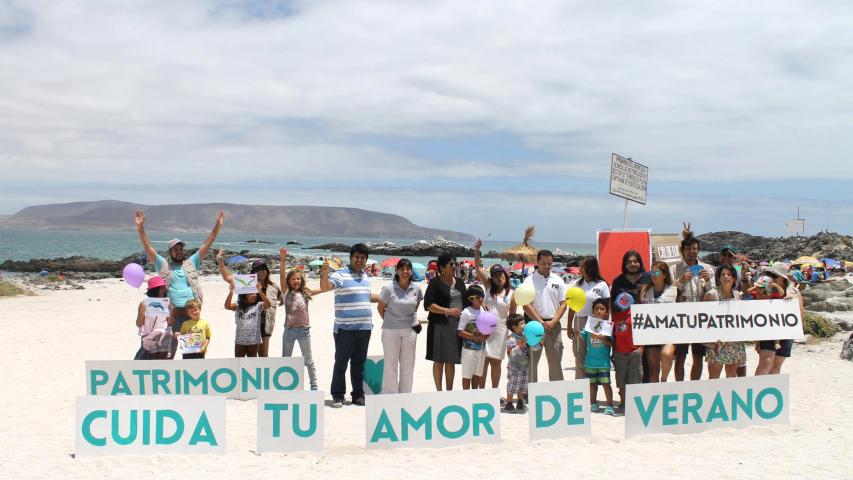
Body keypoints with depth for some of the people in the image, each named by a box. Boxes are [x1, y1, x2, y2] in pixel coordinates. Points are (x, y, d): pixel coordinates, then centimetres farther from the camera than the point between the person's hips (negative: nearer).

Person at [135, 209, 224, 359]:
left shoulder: (191, 263, 11)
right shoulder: (163, 265, 8)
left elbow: (206, 245, 8)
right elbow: (148, 247, 1)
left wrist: (217, 225, 1)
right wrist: (140, 227, -9)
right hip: (173, 313, -2)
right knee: (169, 347, 4)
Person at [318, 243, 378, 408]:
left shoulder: (365, 276, 15)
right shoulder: (341, 275, -7)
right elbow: (324, 287, -22)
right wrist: (325, 270, -35)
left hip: (364, 328, 6)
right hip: (345, 328, -6)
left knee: (359, 363, 13)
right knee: (341, 363, 1)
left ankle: (358, 394, 21)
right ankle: (337, 396, 10)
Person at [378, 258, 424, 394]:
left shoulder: (416, 289, 0)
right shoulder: (389, 288, -12)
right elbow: (380, 307, -1)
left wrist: (412, 319, 8)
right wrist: (389, 321, 2)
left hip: (410, 330, 4)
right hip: (391, 331, -4)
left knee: (408, 365, 11)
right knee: (390, 364, 3)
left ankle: (405, 394, 22)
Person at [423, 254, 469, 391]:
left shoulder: (459, 282, 13)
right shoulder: (435, 283, -5)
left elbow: (466, 301, 21)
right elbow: (428, 305, -13)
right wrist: (447, 310, -22)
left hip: (457, 327, 5)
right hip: (440, 326, -5)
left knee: (451, 361, 11)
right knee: (439, 360, 3)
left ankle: (449, 391, 19)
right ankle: (439, 391, 12)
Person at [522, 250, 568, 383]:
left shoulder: (558, 281, 9)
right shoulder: (529, 280, -1)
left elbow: (563, 304, 7)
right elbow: (526, 305, -7)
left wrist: (553, 322, -7)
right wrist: (541, 323, -13)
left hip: (553, 325, 3)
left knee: (555, 361, 7)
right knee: (532, 361, 1)